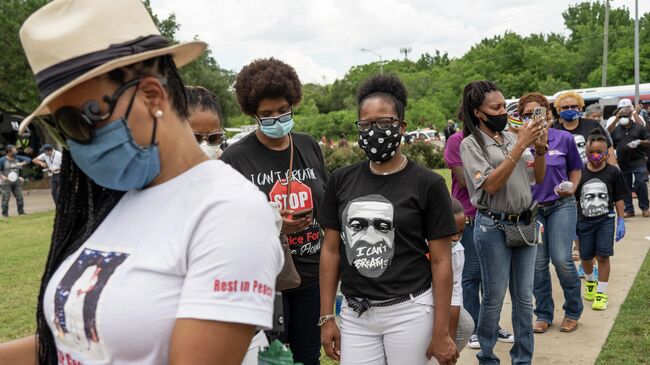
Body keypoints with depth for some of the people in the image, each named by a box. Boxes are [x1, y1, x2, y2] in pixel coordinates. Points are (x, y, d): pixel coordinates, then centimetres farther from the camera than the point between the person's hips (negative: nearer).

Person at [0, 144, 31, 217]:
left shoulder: (17, 158, 3)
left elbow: (28, 159, 2)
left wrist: (22, 163, -16)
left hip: (16, 181, 4)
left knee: (20, 197, 1)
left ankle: (21, 212, 11)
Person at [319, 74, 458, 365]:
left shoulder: (427, 184, -6)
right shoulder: (341, 180, 4)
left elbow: (441, 261, -5)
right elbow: (331, 250, 7)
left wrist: (441, 333, -6)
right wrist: (327, 318, 5)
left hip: (410, 312, -3)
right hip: (355, 314, 3)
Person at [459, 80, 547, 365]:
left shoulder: (511, 136, 7)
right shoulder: (471, 144, -7)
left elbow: (538, 178, 12)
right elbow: (490, 184, -19)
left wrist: (540, 148, -6)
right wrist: (519, 146, -21)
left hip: (524, 223, 5)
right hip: (494, 227, -5)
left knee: (524, 298, 11)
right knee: (494, 299, 4)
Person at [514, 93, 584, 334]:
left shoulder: (564, 138, -2)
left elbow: (575, 169, 11)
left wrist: (572, 187, -6)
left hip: (561, 206, -1)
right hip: (531, 208, 1)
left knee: (562, 259, -10)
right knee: (537, 263, 5)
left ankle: (573, 312, 13)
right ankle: (543, 314, 22)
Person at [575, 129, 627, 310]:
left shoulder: (613, 172, -5)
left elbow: (619, 199, 1)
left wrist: (621, 221, 0)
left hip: (606, 220, -2)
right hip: (584, 220, 2)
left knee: (603, 256, -4)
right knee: (586, 257, 10)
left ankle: (601, 293, 7)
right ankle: (590, 282, 40)